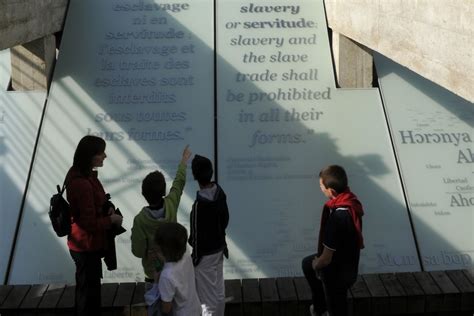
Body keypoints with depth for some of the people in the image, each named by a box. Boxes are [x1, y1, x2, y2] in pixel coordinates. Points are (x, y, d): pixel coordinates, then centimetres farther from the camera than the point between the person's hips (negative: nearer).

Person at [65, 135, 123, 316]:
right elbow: (90, 223, -26)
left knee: (86, 286, 26)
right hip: (87, 246, -10)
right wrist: (112, 220, -12)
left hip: (84, 244, 10)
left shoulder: (80, 174, 2)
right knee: (89, 289, 8)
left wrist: (106, 210, 2)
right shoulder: (82, 184, -30)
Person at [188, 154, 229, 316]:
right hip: (219, 248, 8)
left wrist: (195, 256, -8)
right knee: (219, 290, 22)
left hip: (205, 253, -8)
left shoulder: (199, 204, -30)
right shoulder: (220, 192, -7)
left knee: (207, 296, 8)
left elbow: (197, 235, -21)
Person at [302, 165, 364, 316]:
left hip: (337, 272, -9)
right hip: (347, 261, 9)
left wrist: (316, 264, -7)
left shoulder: (337, 218, -40)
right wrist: (317, 260, 12)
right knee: (307, 264, 31)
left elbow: (326, 258, -30)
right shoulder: (350, 199, -12)